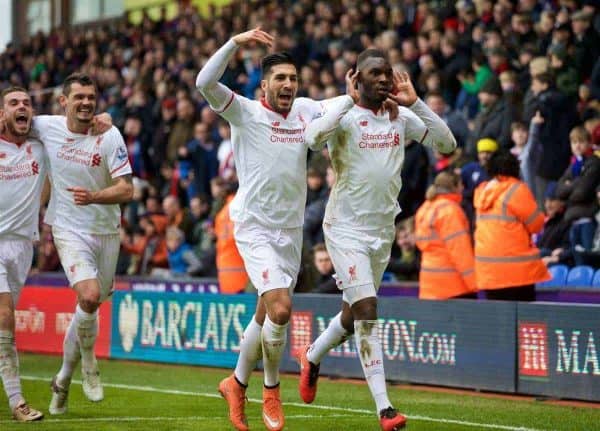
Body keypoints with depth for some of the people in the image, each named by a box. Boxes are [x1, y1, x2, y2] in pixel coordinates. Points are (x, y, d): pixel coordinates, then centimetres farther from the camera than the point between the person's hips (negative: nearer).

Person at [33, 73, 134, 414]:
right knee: (89, 297, -24)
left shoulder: (110, 136, -9)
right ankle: (88, 364, 2)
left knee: (88, 308, 10)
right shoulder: (45, 127, -5)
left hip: (107, 231, 2)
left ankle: (64, 379, 31)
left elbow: (127, 190, -14)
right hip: (69, 230, -2)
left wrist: (94, 196, -30)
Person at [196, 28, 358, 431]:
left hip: (291, 229, 6)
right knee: (281, 309, -18)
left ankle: (237, 384, 33)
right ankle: (271, 389, 2)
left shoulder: (305, 110, 8)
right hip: (254, 226, -5)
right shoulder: (245, 112, -7)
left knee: (267, 316, 13)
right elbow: (205, 83, -20)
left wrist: (352, 96, -9)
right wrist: (235, 43, -27)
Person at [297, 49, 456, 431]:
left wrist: (415, 103, -9)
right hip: (346, 228, -6)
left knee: (352, 317, 17)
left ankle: (313, 356, 48)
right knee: (367, 311, -16)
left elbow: (448, 144, -1)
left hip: (383, 229, 6)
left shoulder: (402, 117, 4)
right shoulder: (343, 117, -11)